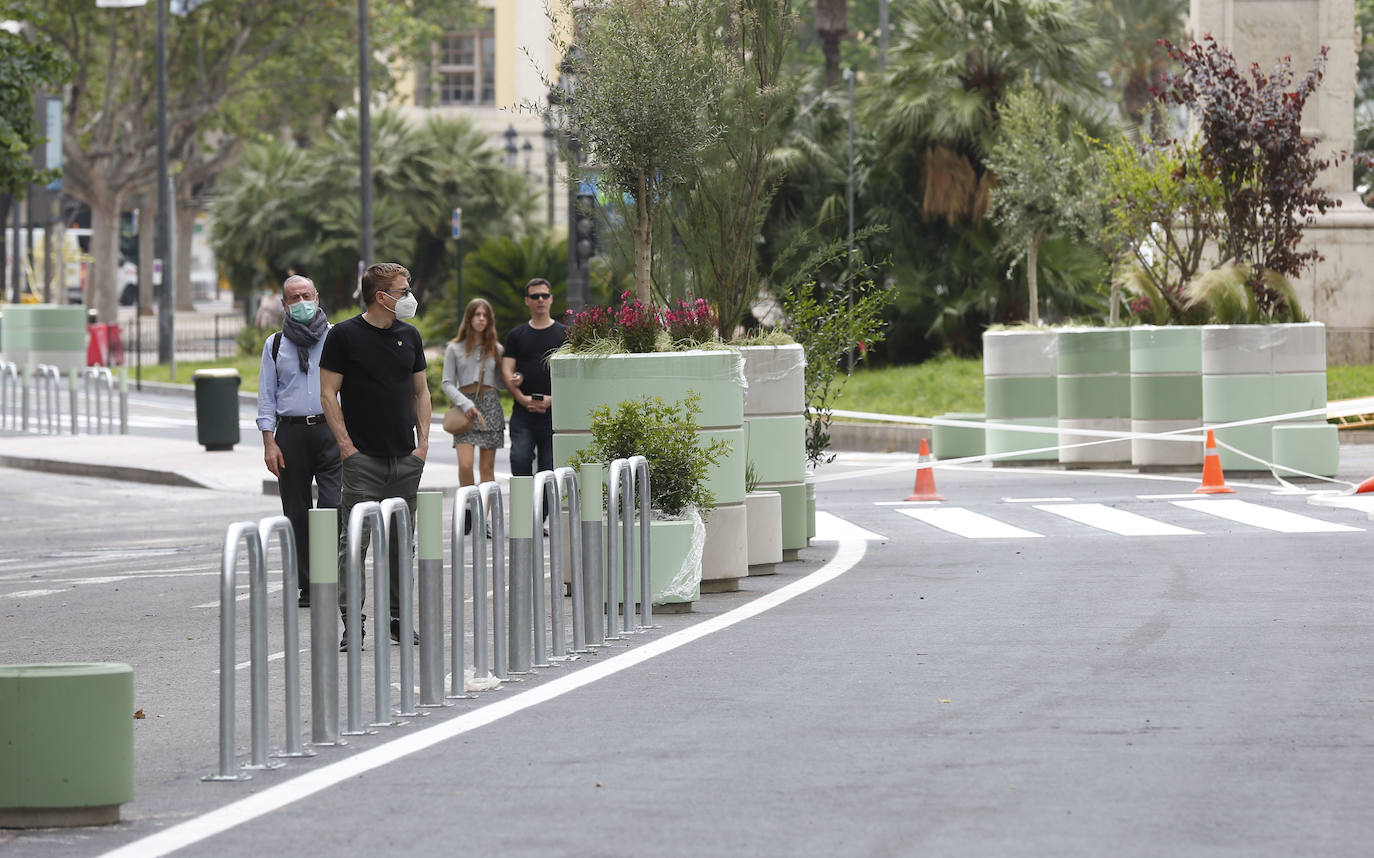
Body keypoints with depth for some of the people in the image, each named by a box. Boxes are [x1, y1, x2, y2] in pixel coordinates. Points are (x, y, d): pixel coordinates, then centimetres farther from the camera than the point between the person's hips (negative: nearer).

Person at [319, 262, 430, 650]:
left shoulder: (409, 336, 11)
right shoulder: (344, 335, -5)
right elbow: (328, 393, -5)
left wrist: (423, 441, 6)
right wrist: (345, 444, -11)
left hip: (406, 458, 5)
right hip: (363, 457, -5)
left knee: (401, 541, 8)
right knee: (355, 539, -8)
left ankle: (397, 617, 15)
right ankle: (352, 622, -9)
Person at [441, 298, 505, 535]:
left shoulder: (496, 349, 11)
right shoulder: (455, 349, 5)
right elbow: (448, 384, 2)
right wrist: (466, 405, -12)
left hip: (490, 404, 2)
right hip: (464, 404, -2)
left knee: (487, 467, 1)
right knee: (465, 464, -15)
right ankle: (469, 509, 7)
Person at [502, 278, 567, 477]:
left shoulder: (563, 334, 8)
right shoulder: (516, 335, 13)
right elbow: (506, 371, 6)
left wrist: (552, 399, -12)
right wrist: (522, 398, -10)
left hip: (553, 410, -1)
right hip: (523, 412, 1)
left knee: (549, 466, 0)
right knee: (520, 460, -16)